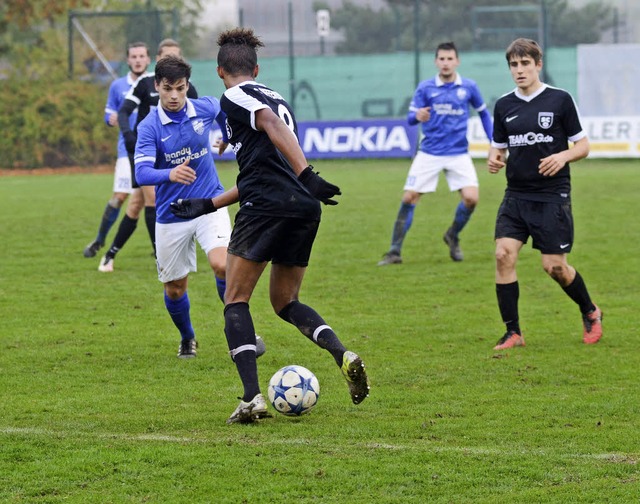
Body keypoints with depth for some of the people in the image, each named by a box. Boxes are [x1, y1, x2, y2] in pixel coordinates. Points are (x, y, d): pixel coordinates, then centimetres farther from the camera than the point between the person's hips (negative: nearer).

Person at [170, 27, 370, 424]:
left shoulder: (235, 97, 3)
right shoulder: (277, 99, 28)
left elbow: (275, 128, -17)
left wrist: (306, 176, -28)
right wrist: (207, 206, 37)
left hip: (267, 207, -7)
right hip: (305, 210, 7)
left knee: (236, 301, 3)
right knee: (286, 303, 19)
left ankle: (252, 397, -11)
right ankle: (344, 355, -6)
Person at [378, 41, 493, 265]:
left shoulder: (468, 87, 0)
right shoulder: (425, 88, -3)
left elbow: (483, 113, 14)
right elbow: (410, 117, -3)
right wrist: (417, 116, -27)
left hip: (459, 154, 1)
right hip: (429, 153, 0)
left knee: (471, 198, -14)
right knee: (409, 198, -7)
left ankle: (452, 237, 14)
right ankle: (394, 251, 3)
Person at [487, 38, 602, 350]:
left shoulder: (560, 99, -3)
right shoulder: (504, 105, 8)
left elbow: (583, 145, 1)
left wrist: (563, 156, -19)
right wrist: (494, 158, -5)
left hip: (553, 196, -4)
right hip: (516, 196, 4)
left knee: (554, 266, -3)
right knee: (503, 254, -13)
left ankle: (590, 313, 25)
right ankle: (513, 333, -5)